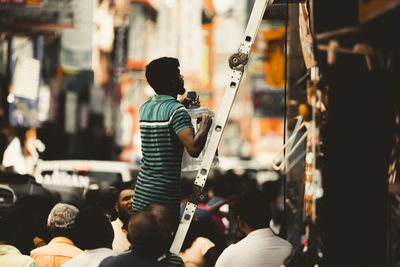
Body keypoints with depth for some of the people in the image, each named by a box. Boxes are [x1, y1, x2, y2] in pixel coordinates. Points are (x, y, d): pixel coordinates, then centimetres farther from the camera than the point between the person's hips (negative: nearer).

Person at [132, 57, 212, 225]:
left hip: (141, 191, 8)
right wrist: (205, 125, -6)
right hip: (164, 194, -8)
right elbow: (194, 148, -23)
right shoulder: (177, 110, -13)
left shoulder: (145, 108, 11)